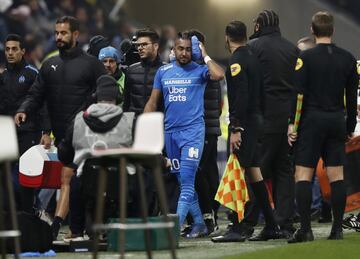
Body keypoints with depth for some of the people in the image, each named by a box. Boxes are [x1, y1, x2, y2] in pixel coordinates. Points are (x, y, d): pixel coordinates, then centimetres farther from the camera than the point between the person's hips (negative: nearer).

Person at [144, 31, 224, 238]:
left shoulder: (199, 70, 0)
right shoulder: (163, 72, 11)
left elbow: (219, 75, -22)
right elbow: (153, 102, 15)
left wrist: (205, 55, -8)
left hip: (193, 130, -5)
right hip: (170, 132, 5)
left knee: (187, 180, -14)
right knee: (183, 181, 8)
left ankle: (176, 224, -21)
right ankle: (199, 224, 16)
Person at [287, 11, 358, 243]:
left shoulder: (306, 57, -7)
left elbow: (298, 93, -11)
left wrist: (292, 124, -7)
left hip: (312, 119, -4)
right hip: (336, 121, 4)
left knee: (303, 174, -3)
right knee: (336, 175, 6)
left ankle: (306, 229, -10)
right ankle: (337, 228, 4)